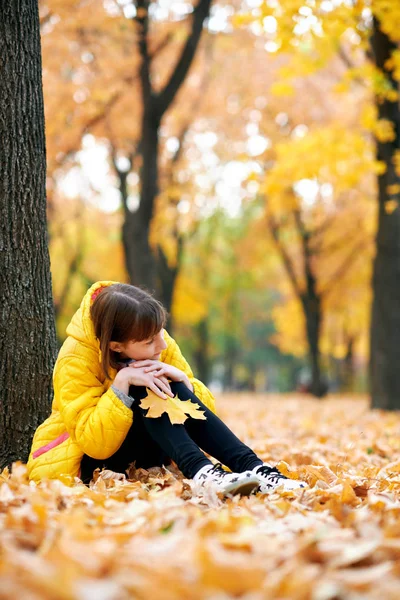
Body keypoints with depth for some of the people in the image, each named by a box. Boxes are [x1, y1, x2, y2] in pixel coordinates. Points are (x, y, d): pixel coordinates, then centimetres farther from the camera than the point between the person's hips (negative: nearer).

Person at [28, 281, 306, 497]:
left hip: (140, 454, 5)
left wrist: (181, 379, -25)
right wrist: (121, 383, -37)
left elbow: (206, 407, -5)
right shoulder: (76, 359, -22)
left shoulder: (162, 346, -7)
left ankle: (253, 467, -36)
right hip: (79, 462, -5)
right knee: (144, 393, -29)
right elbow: (95, 443, -29)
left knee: (173, 391, -24)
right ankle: (201, 473, -48)